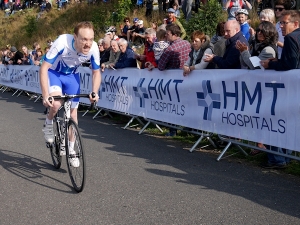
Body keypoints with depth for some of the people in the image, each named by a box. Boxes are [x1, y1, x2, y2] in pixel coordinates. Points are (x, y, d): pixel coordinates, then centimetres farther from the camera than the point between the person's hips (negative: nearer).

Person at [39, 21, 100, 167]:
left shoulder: (93, 48, -27)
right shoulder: (62, 43, -38)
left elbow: (96, 72, -9)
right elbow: (44, 68, -31)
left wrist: (94, 92, -24)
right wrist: (45, 96, -38)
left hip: (72, 75, 3)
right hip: (54, 73, -3)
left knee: (73, 113, 5)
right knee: (56, 103, -30)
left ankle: (71, 149, 24)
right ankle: (48, 125, 3)